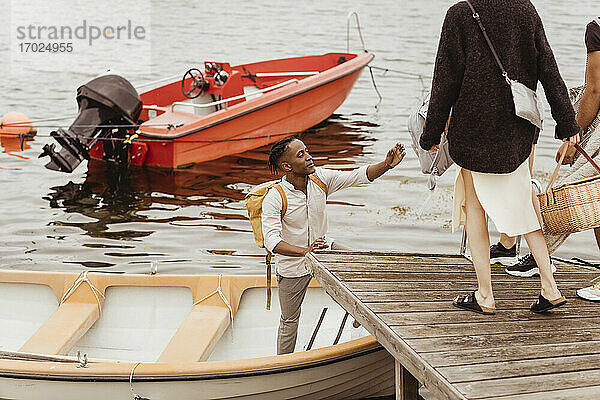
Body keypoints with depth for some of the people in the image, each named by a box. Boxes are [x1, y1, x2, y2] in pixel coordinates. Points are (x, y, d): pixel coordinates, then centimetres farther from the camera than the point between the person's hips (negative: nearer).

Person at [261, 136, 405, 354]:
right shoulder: (274, 199, -25)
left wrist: (386, 165, -31)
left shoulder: (320, 178, -12)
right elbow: (271, 241, -34)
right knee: (289, 320, 12)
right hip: (292, 267, -4)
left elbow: (358, 176, -13)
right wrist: (304, 251, -48)